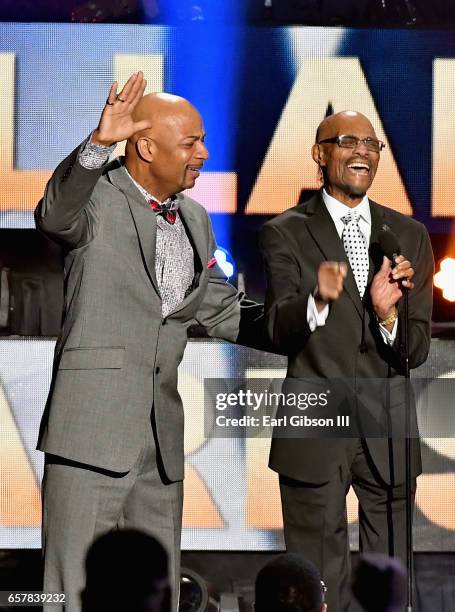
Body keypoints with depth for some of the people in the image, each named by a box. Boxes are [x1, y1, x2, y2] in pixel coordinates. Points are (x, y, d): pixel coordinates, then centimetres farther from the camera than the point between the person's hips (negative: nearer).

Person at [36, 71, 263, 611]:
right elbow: (56, 216, -29)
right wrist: (98, 142, -42)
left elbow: (222, 312, 24)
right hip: (94, 425, -7)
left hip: (162, 431, 7)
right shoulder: (98, 198, -5)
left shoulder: (194, 220, 17)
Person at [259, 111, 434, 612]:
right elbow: (280, 334, -12)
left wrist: (387, 313, -19)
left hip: (388, 436, 3)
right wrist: (318, 299, -32)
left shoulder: (409, 235, 8)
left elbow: (417, 350, 3)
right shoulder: (286, 233, 0)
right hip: (315, 434, -3)